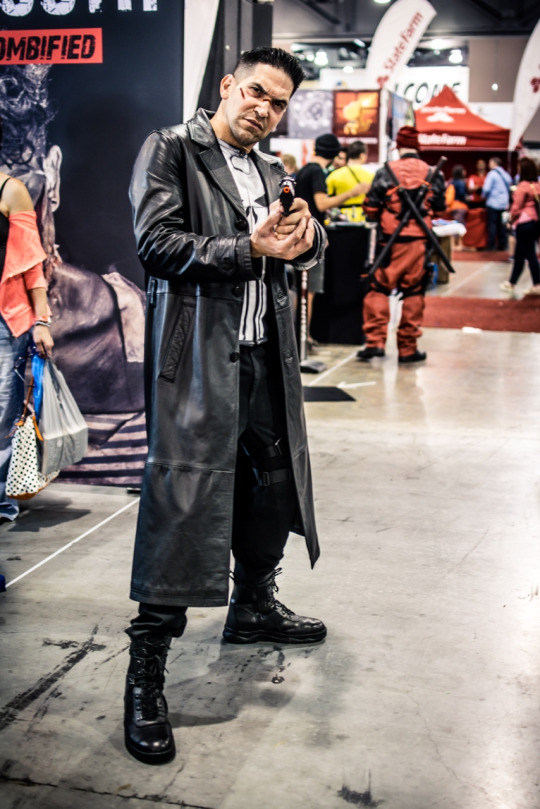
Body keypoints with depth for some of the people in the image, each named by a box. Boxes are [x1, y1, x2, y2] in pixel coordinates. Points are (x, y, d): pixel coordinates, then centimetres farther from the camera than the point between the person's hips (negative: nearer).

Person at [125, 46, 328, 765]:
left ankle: (253, 608, 37)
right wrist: (248, 250, -18)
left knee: (270, 481, 16)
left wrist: (307, 236, -6)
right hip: (197, 355, -8)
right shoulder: (170, 149, -1)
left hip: (264, 353, 8)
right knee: (181, 501, -11)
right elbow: (156, 241, -12)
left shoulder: (270, 171, 20)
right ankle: (145, 675, -4)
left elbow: (302, 249, 18)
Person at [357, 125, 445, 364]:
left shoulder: (386, 172, -3)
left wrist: (379, 220, 16)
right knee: (413, 293, 7)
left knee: (379, 288, 6)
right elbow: (440, 207, 12)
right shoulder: (433, 174, 3)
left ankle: (375, 341, -3)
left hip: (390, 240, -1)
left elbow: (371, 207, -4)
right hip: (419, 241, 2)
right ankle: (407, 348, 13)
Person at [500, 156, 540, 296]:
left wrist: (511, 220, 3)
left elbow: (517, 207, -12)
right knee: (519, 255, 16)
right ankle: (511, 283, 25)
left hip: (524, 223, -7)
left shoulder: (522, 186, -14)